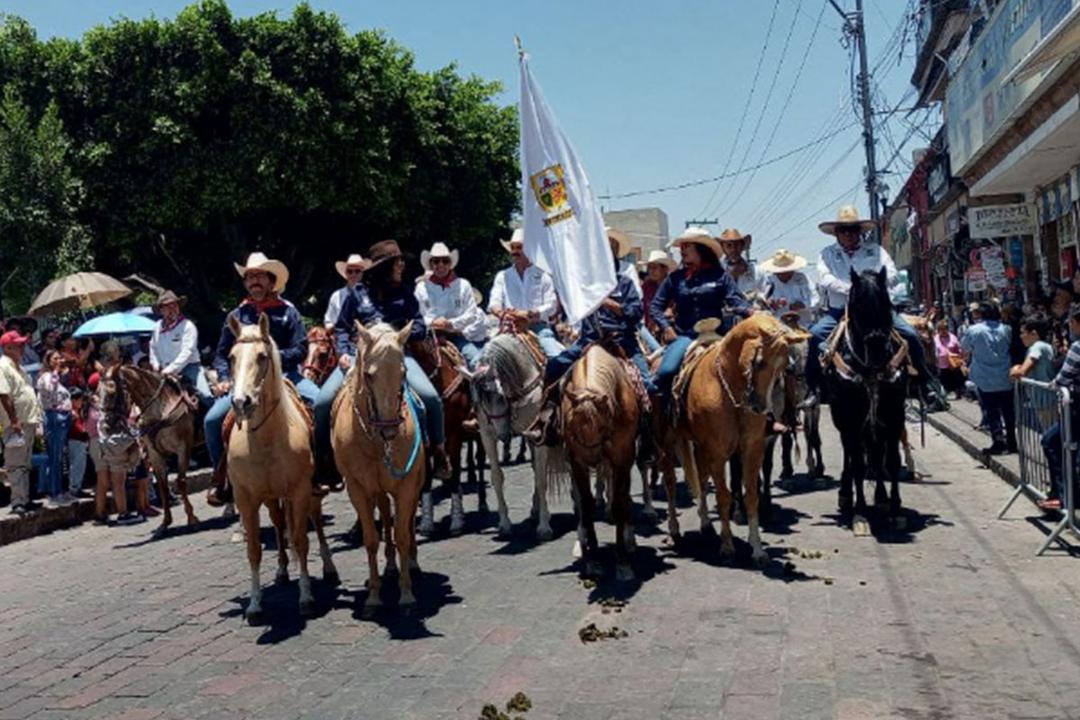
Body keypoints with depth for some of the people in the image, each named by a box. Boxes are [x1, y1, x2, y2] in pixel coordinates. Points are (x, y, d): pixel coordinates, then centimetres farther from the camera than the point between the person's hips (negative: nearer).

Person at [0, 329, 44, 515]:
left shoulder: (18, 366, 18)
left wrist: (36, 418, 19)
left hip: (29, 422, 10)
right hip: (16, 425, -10)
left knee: (24, 465, 13)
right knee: (16, 465, -6)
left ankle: (24, 500, 19)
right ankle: (18, 503, -4)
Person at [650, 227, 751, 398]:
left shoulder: (720, 276, 5)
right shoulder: (676, 277, 9)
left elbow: (736, 299, -3)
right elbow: (656, 305, 12)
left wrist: (750, 311, -24)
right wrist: (666, 327, -3)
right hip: (683, 336, 0)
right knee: (666, 371, -22)